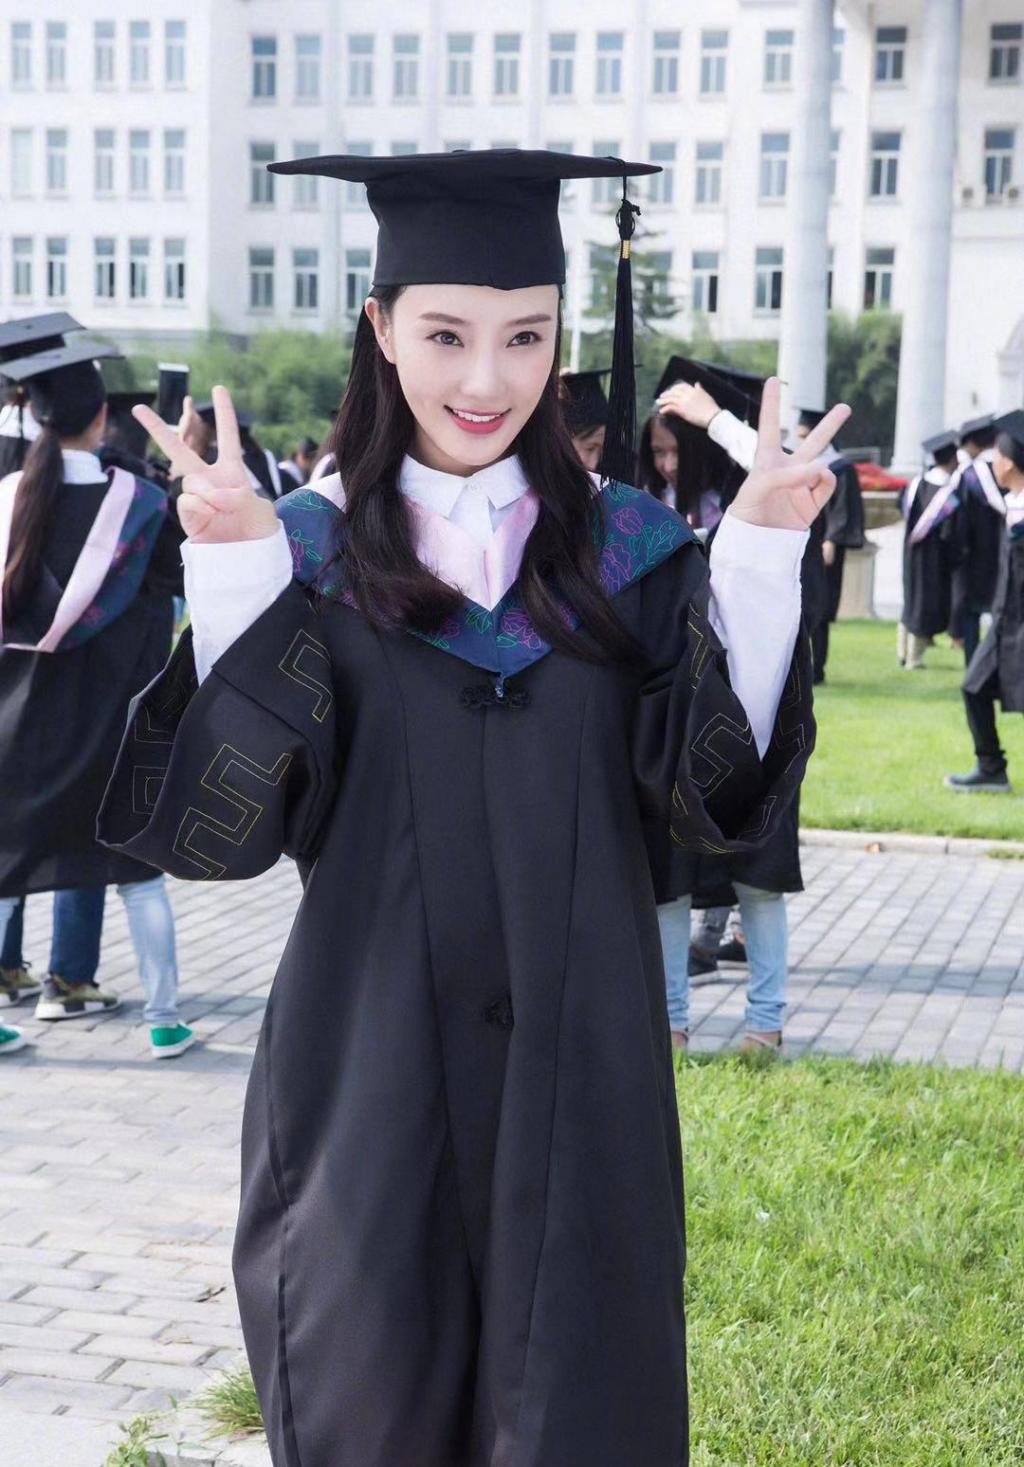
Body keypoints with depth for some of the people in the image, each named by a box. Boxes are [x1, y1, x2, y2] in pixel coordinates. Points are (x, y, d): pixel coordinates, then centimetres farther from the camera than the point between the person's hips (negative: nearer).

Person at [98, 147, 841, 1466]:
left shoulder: (628, 548, 2)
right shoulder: (308, 550, -2)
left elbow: (720, 789, -6)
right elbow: (219, 825, -10)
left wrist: (758, 562, -16)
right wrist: (232, 577, -21)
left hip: (573, 1062, 1)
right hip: (373, 1069, -1)